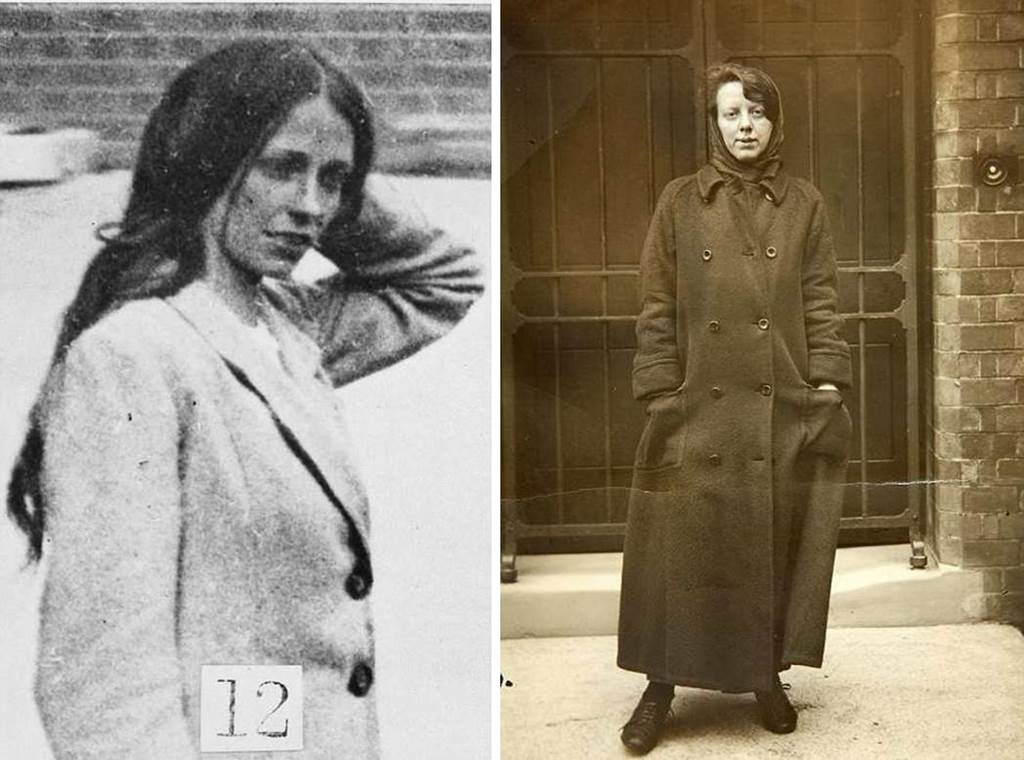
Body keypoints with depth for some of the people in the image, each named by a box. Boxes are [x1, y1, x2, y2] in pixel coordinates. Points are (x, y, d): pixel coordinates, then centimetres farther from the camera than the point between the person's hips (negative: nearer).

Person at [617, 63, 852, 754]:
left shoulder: (805, 204, 8)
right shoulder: (681, 201, 4)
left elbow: (821, 305, 5)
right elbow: (658, 309, 2)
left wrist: (827, 387, -3)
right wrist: (663, 393, -4)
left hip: (784, 407, 1)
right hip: (700, 406, -1)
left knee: (776, 542, 8)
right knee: (681, 546, 1)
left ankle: (769, 675, 25)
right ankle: (660, 688, 13)